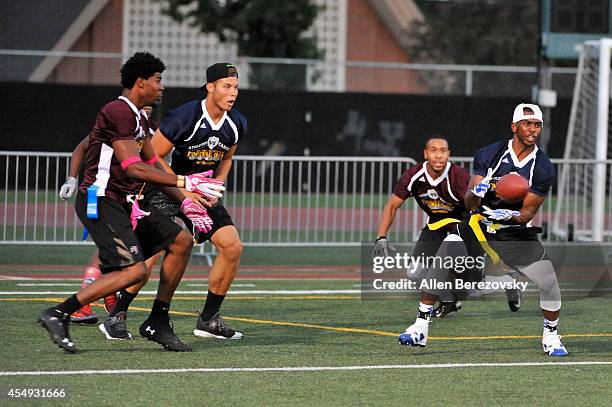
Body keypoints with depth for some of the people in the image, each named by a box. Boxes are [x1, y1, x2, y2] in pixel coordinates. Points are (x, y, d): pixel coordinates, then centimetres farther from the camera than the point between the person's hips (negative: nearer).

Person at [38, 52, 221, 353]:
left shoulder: (137, 118, 16)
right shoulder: (118, 112, -16)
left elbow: (153, 165, 24)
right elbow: (133, 168, -24)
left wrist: (185, 203, 19)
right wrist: (184, 182, -24)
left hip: (125, 202, 10)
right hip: (100, 201, -10)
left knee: (181, 242, 10)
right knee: (134, 270, -21)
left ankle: (157, 323, 13)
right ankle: (58, 314, -15)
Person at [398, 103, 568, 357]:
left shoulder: (544, 169, -10)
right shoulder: (489, 155, -10)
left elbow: (528, 213, -10)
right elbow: (469, 203, -10)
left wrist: (511, 215, -31)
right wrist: (476, 192, -33)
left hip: (517, 234, 0)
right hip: (479, 226, 0)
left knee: (549, 283, -12)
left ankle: (551, 336, 14)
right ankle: (420, 328, -8)